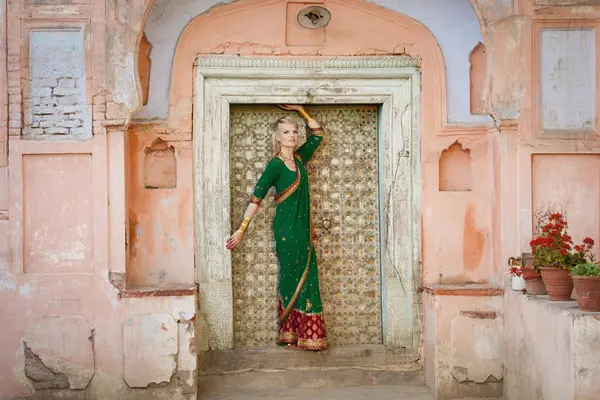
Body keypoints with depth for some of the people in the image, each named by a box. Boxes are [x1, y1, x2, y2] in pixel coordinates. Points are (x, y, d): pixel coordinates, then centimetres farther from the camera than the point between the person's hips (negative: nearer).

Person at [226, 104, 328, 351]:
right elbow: (256, 197, -12)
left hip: (303, 229, 7)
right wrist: (242, 229, -17)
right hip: (286, 229, -7)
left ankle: (297, 334, 13)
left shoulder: (299, 158, 11)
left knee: (305, 280, 6)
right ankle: (291, 335, 7)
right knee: (294, 280, -3)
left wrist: (300, 110, 14)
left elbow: (317, 134, 23)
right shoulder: (275, 165, -8)